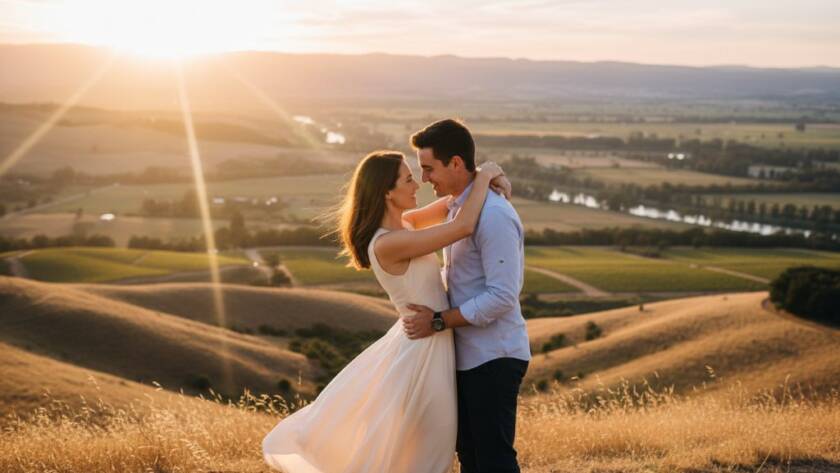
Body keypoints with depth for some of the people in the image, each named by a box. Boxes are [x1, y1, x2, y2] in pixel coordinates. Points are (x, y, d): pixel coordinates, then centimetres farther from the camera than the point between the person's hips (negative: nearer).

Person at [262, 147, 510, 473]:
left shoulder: (398, 224, 2)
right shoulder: (388, 244, -24)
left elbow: (450, 206, 15)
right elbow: (463, 227, -29)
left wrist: (484, 178, -3)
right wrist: (483, 177, -15)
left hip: (423, 344, 9)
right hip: (423, 350, -9)